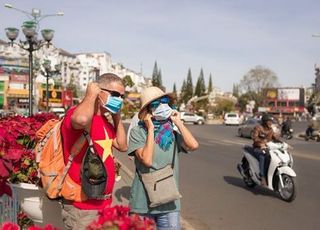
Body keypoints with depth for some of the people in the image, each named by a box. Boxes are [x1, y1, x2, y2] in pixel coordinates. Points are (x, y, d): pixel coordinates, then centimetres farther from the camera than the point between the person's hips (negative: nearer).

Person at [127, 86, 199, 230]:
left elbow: (193, 145, -14)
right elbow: (147, 160, -20)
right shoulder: (138, 132, -8)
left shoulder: (172, 131, 3)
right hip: (143, 202, -3)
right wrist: (151, 130, -15)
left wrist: (178, 123, -6)